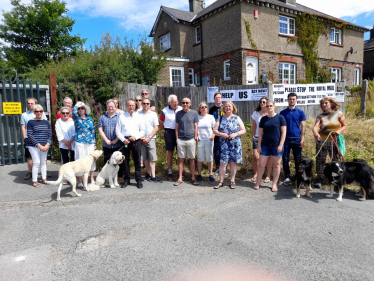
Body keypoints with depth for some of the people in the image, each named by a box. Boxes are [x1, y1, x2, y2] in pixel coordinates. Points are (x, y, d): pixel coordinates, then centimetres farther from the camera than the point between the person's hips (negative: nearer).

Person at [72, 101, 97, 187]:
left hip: (90, 143, 3)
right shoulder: (76, 118, 4)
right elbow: (74, 112, -20)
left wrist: (94, 143, 9)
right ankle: (80, 182, 7)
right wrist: (77, 104, -2)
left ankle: (92, 179, 19)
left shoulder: (90, 119, 12)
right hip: (80, 143, -3)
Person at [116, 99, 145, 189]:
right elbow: (117, 130, 6)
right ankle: (126, 180, 16)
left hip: (136, 141, 0)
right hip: (125, 140, 0)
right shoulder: (122, 116, 10)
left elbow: (143, 131, 9)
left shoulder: (139, 117, 11)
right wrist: (123, 139, -7)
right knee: (125, 161, 4)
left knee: (137, 161, 1)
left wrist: (136, 137, -8)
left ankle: (138, 180, 10)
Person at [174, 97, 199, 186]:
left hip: (191, 139, -1)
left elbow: (195, 127, 4)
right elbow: (177, 127, 8)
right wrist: (177, 139, 3)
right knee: (181, 159, 5)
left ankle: (193, 178, 14)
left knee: (191, 159, 6)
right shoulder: (178, 113, 7)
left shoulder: (194, 113, 3)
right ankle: (180, 178, 12)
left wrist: (195, 138, -1)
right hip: (180, 140, 1)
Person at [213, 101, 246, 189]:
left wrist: (235, 134, -13)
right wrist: (222, 134, -13)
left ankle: (232, 181, 18)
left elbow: (244, 131, 3)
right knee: (223, 163, -2)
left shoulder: (237, 118, 7)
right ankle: (221, 181, 9)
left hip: (235, 144, 0)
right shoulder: (221, 118, 9)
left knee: (233, 162, 5)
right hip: (224, 144, 0)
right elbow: (215, 130, 5)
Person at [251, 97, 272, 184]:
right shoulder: (256, 113, 8)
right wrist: (253, 136, 5)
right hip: (257, 138, 1)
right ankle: (256, 174, 14)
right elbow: (253, 126, 10)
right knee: (255, 157, -8)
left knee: (268, 157, 4)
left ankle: (268, 176, 17)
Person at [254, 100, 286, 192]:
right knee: (261, 164, 3)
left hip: (276, 145, -2)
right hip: (265, 145, 3)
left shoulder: (280, 117, -2)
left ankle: (274, 184, 17)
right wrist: (259, 145, 3)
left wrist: (281, 145, -10)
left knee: (276, 165, 6)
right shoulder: (263, 119, 7)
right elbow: (260, 133, 9)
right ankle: (258, 183, 15)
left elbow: (283, 132, -4)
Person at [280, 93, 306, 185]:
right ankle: (287, 176, 15)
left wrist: (302, 139, -4)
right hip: (286, 139, 1)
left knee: (298, 159, 6)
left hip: (296, 139, 0)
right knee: (285, 159, 3)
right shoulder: (282, 113, 5)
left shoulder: (300, 112, 5)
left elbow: (303, 126, 4)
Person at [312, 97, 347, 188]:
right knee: (320, 160, 1)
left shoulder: (338, 114, 2)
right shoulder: (320, 116, 1)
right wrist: (315, 133, -36)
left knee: (335, 160, 6)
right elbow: (315, 127, -14)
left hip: (334, 141, 0)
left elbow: (344, 126, 6)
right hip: (321, 141, 0)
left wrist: (339, 131, -16)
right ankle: (320, 179, 13)